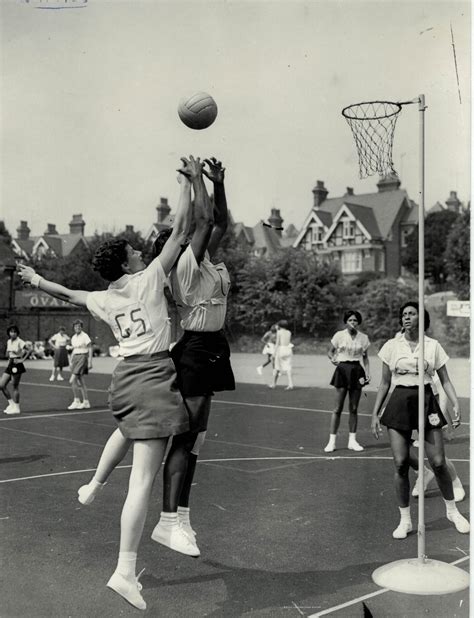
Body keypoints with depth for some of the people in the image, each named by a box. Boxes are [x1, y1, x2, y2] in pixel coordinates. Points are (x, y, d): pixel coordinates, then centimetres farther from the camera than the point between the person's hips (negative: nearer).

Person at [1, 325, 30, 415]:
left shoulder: (19, 342, -12)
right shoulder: (8, 341, 11)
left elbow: (29, 350, -20)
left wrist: (22, 359, -18)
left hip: (17, 365, -8)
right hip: (10, 365, 8)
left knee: (15, 387, -2)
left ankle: (16, 408, 8)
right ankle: (11, 403, 16)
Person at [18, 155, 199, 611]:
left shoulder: (102, 300, 14)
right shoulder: (149, 278, -1)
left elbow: (69, 294, 33)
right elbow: (180, 231, -1)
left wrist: (37, 281, 51)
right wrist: (187, 182, 6)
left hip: (125, 377, 7)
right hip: (154, 374, -7)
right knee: (144, 478, -10)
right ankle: (124, 571, -13)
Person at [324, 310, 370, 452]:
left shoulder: (363, 337, 5)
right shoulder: (339, 335, -1)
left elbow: (365, 357, 13)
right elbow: (330, 351, 6)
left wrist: (368, 373, 1)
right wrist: (332, 358, -15)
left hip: (357, 371, 3)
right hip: (342, 369, -2)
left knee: (354, 408, 6)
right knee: (338, 408, -3)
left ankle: (352, 440, 15)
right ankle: (332, 441, 4)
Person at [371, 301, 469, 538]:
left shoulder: (433, 346, 3)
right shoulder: (392, 346, 4)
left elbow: (445, 380, 7)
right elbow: (385, 383, 8)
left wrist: (455, 404, -9)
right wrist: (375, 413, 4)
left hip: (426, 402, 0)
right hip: (399, 403, 0)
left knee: (438, 463, -1)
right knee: (400, 463, -2)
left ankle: (452, 511, 24)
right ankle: (405, 520, 13)